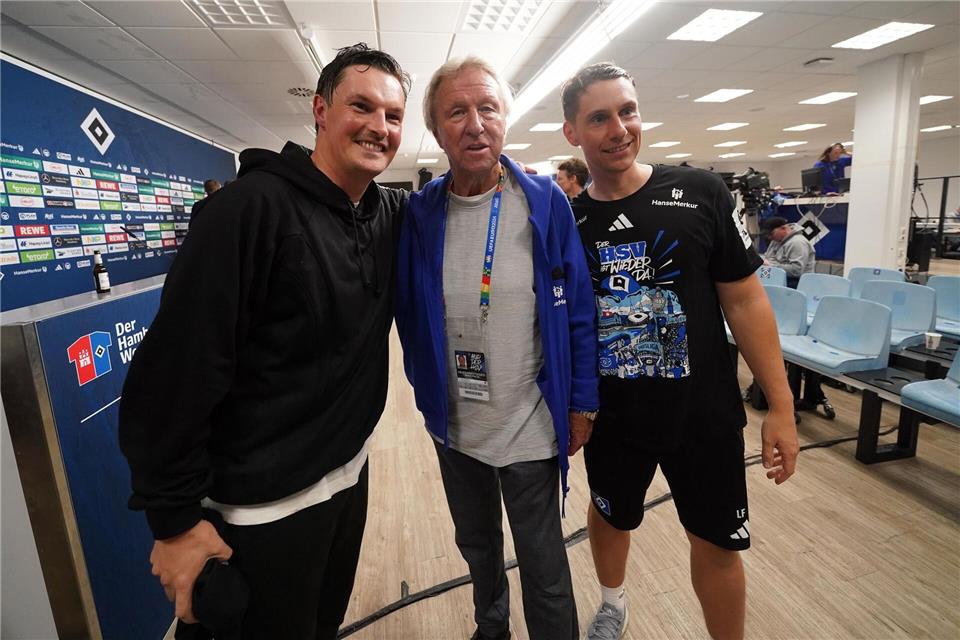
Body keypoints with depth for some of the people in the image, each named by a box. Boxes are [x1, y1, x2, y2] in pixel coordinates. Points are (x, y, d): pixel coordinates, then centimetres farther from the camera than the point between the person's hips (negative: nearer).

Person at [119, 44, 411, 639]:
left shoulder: (391, 214, 1)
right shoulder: (256, 204, -21)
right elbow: (180, 365, -21)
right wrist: (176, 517, -16)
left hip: (350, 475, 7)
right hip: (264, 505, -6)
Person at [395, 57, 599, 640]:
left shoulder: (545, 203, -12)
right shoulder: (421, 213, -6)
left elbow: (579, 311, -8)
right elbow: (408, 312, 2)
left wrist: (582, 403, -6)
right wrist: (427, 390, 4)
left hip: (531, 427, -3)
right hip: (453, 426, 4)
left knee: (543, 566, 14)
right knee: (476, 545, 27)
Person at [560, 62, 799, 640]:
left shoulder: (701, 194, -9)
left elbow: (745, 300, -6)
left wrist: (780, 405, -6)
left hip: (704, 413, -1)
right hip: (612, 416, 2)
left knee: (717, 541, 14)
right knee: (611, 517, 23)